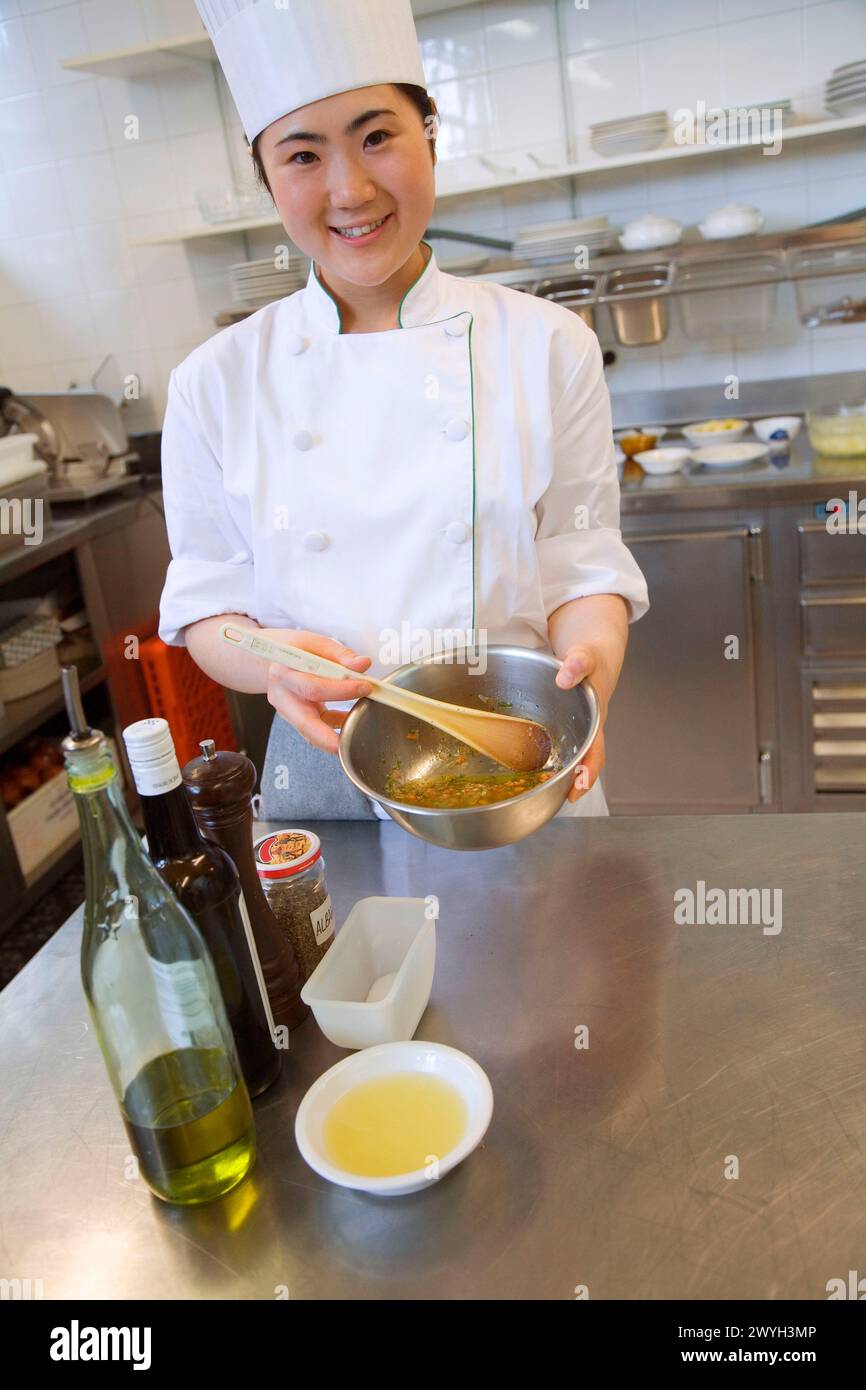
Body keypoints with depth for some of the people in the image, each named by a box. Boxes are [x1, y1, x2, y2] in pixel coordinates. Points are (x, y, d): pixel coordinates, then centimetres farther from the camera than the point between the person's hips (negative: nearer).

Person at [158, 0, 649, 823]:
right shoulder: (216, 382, -5)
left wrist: (590, 663, -25)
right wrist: (268, 663, -23)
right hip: (327, 777, 1)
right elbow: (206, 600, -1)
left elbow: (583, 563, -3)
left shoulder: (546, 345, -6)